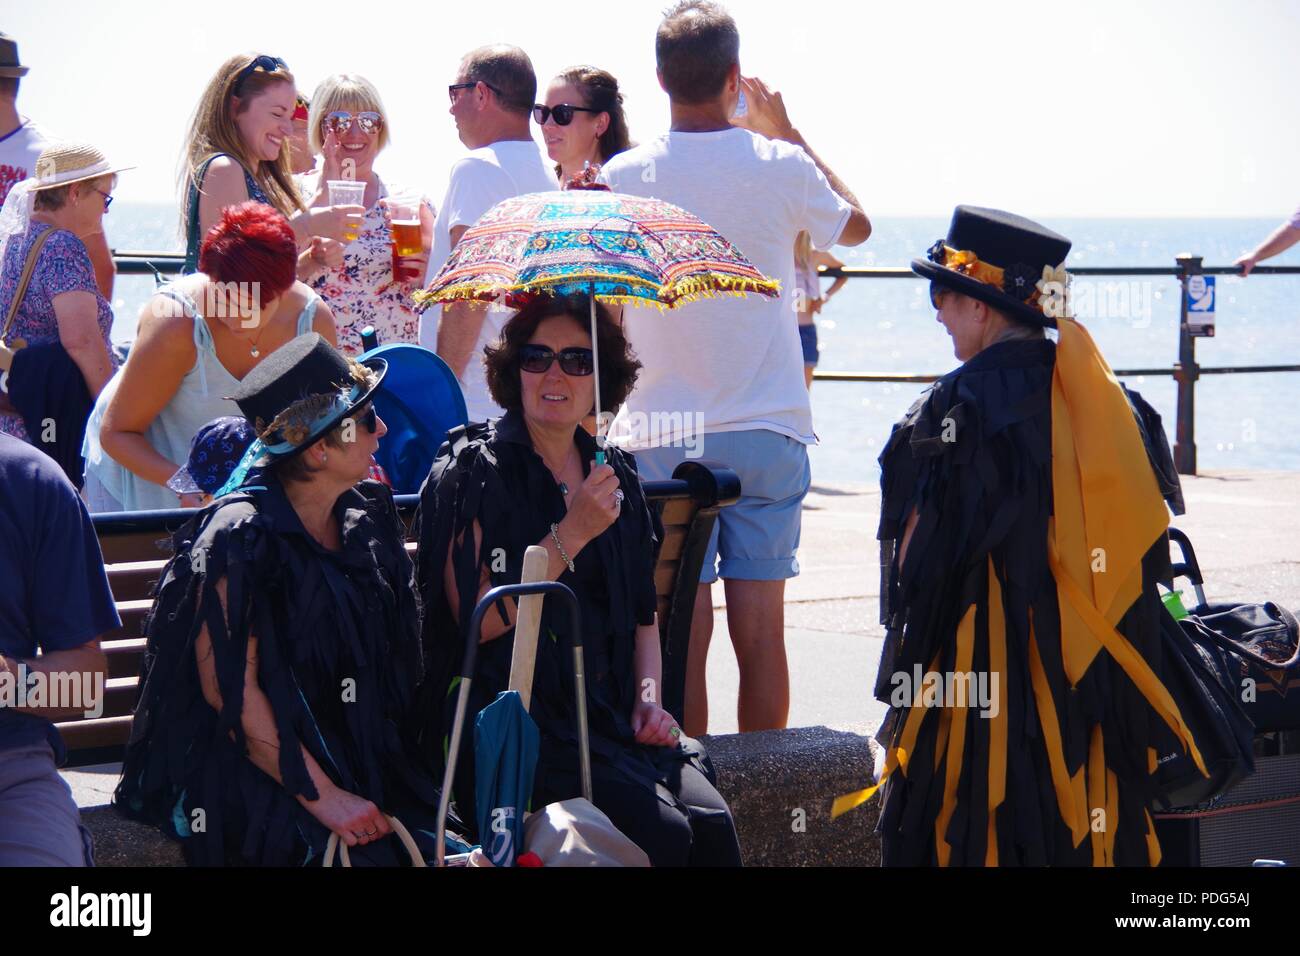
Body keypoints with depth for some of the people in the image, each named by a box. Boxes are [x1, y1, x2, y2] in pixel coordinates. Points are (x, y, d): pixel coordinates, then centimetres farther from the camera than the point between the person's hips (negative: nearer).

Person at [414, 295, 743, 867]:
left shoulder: (615, 474, 16)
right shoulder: (474, 469, -2)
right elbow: (477, 621, -12)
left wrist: (649, 696, 7)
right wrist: (572, 535, -13)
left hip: (610, 714, 5)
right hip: (512, 724, -5)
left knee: (711, 824, -22)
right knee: (662, 832, -27)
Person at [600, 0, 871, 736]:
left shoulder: (624, 177, -3)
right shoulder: (778, 167, -3)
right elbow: (856, 225, 18)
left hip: (662, 436, 0)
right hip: (765, 430, 0)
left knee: (681, 631, 1)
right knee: (762, 629, 4)